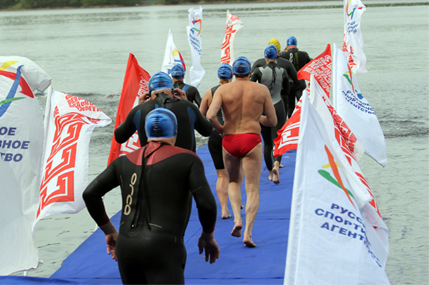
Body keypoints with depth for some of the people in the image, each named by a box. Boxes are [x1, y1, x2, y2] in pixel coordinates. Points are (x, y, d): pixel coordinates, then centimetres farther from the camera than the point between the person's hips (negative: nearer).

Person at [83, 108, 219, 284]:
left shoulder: (125, 162, 15)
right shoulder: (187, 160, 3)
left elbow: (90, 193, 9)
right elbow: (206, 203, -7)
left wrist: (109, 230, 19)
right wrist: (208, 237, 10)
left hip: (125, 248, 6)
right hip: (163, 250, -6)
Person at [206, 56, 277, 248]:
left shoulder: (223, 90, 2)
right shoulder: (262, 90, 3)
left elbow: (210, 116, -13)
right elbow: (272, 121, 5)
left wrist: (220, 129, 5)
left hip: (229, 140, 1)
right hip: (251, 139, -1)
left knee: (234, 181, 24)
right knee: (252, 189, 1)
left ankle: (237, 219, 3)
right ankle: (248, 233, -11)